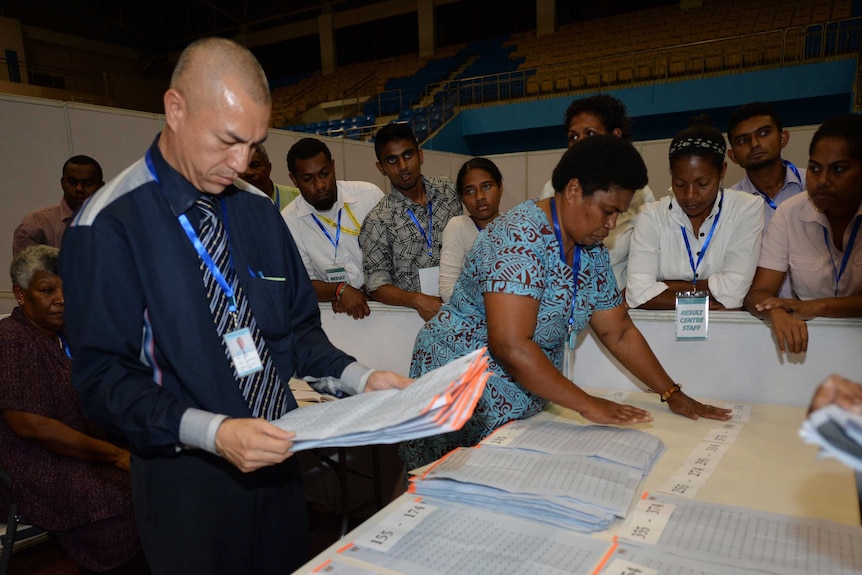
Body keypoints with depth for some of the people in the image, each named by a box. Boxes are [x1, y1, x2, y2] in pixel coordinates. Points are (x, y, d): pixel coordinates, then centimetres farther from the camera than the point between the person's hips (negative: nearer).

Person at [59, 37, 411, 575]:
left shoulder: (259, 211, 1)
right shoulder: (108, 227, -15)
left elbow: (298, 328, 6)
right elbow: (103, 374, -16)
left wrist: (360, 377, -10)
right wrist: (212, 432, -28)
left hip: (279, 460, 5)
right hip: (187, 476, -5)